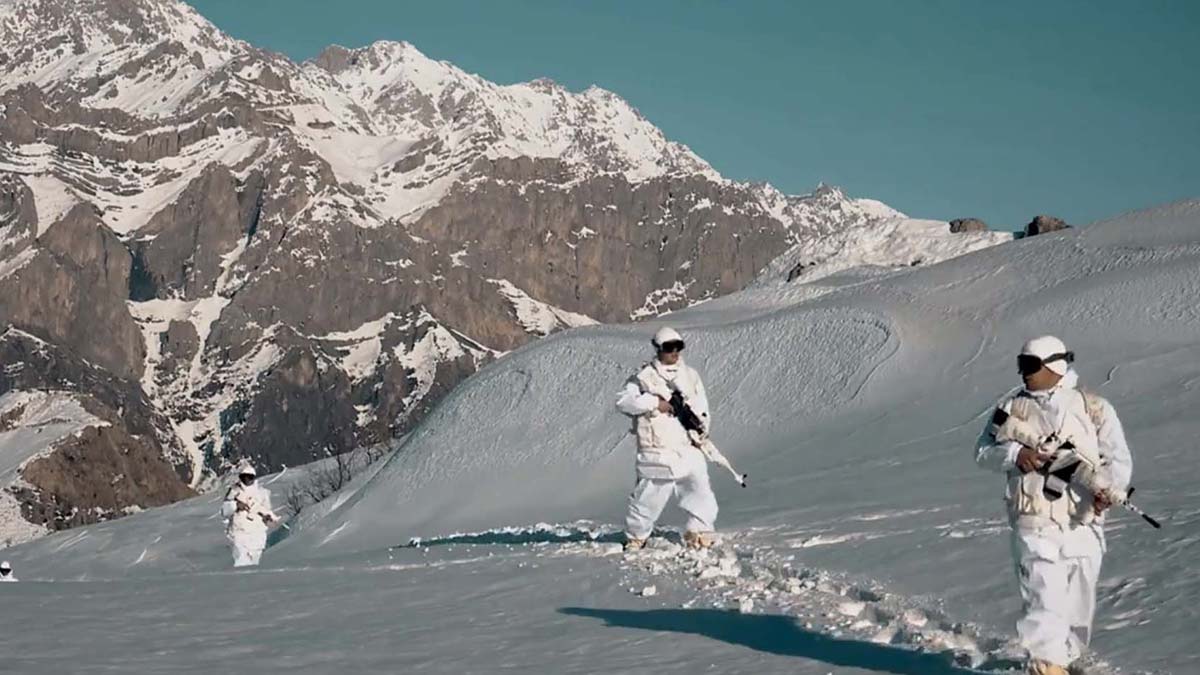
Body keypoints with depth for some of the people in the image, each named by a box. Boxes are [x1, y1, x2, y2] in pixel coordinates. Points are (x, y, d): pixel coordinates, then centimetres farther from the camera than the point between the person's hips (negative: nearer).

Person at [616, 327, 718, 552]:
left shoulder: (690, 375, 13)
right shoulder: (645, 377, -1)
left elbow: (701, 406, 16)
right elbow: (623, 401, -10)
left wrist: (701, 427, -2)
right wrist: (655, 403, -16)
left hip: (688, 447, 4)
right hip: (657, 451, -3)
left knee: (700, 489, -7)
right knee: (649, 494, 0)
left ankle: (699, 532, 8)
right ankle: (636, 536, 19)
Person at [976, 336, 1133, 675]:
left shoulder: (1093, 408, 2)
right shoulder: (1012, 407, 7)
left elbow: (1119, 459, -2)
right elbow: (983, 451, 10)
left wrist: (1110, 489, -23)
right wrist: (1014, 454, -11)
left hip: (1082, 525, 1)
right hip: (1034, 526, -1)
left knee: (1078, 607, 12)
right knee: (1043, 602, -14)